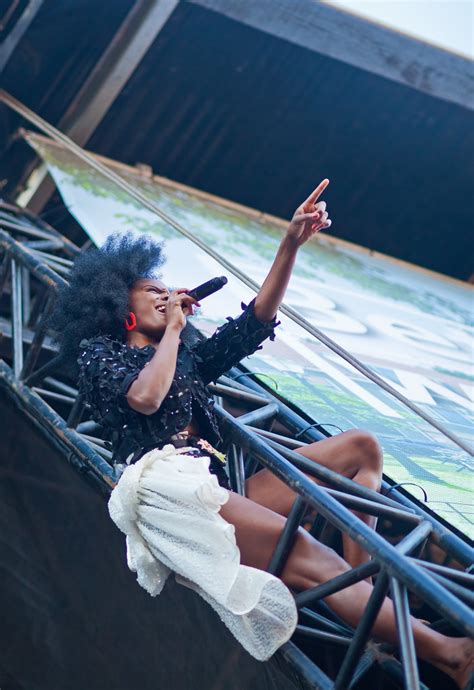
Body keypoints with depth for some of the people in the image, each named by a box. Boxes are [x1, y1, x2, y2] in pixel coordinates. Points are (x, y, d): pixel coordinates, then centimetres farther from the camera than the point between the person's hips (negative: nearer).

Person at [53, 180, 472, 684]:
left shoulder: (185, 357, 32)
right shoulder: (97, 350, 14)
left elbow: (253, 324, 21)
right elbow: (144, 396, -9)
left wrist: (291, 245, 11)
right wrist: (172, 329, 6)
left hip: (215, 487, 8)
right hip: (165, 483, -8)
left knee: (360, 447, 1)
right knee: (307, 558, -27)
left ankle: (361, 588, -21)